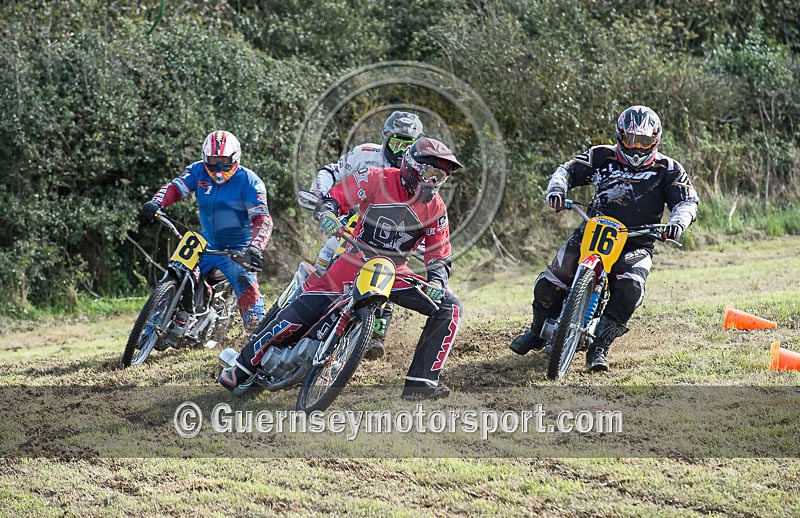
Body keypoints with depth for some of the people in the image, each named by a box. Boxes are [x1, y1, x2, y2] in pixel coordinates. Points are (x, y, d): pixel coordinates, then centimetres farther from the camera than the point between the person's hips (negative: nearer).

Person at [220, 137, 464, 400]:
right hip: (355, 262, -4)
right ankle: (244, 366, -2)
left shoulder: (436, 207, 0)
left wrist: (436, 281, -19)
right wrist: (327, 215, -32)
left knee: (449, 306, -12)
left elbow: (440, 255, 2)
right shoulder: (378, 179, -10)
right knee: (303, 312, -19)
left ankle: (421, 381, -13)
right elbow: (333, 198, -9)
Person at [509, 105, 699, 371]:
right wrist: (556, 189, -17)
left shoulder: (667, 170, 3)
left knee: (630, 288, -30)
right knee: (550, 282, -14)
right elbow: (568, 170, 6)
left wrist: (678, 221, -25)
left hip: (636, 245, -1)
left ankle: (599, 347, -20)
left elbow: (687, 199, -2)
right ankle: (538, 331, 13)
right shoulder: (602, 157, 6)